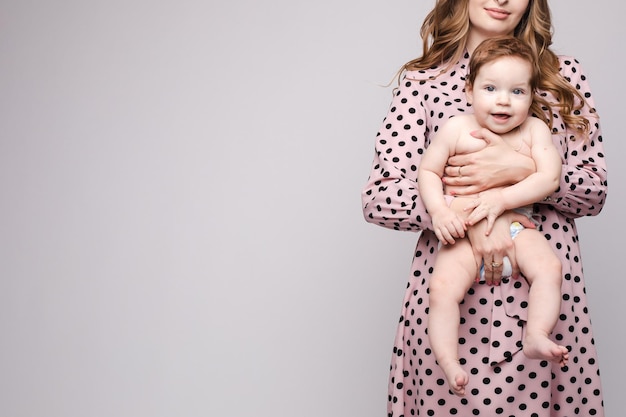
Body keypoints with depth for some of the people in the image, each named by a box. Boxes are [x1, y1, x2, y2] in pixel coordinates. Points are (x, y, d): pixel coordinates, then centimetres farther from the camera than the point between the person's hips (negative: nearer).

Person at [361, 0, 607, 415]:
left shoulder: (565, 74, 10)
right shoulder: (423, 80, 5)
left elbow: (596, 192, 7)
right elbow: (379, 198, -3)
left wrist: (523, 168, -11)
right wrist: (467, 211, -17)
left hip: (544, 288, 2)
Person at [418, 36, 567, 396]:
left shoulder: (535, 130, 3)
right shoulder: (457, 129, 1)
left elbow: (550, 177, -7)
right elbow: (428, 171, 5)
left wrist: (502, 197, -18)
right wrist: (439, 210, -13)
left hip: (517, 227, 1)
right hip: (464, 232, -1)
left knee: (549, 267, -27)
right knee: (443, 286, -24)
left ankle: (537, 336, -22)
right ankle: (449, 363, -19)